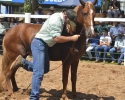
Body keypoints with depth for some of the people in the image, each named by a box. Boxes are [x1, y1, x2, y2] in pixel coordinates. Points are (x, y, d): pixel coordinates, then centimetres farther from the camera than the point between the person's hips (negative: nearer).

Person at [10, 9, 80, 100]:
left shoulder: (60, 18, 7)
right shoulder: (56, 20, -22)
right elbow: (57, 38, -25)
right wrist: (72, 38, -19)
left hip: (44, 45, 10)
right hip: (39, 44, -10)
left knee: (45, 69, 19)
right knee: (39, 72, -13)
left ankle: (22, 62, 22)